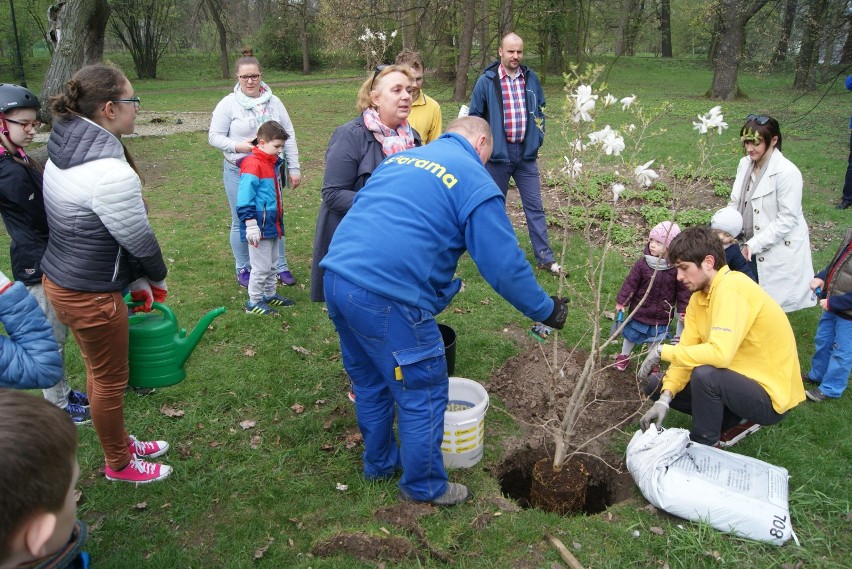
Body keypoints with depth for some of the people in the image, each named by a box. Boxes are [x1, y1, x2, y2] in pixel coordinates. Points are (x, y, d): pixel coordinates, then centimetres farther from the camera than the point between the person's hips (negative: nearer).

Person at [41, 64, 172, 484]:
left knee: (99, 371, 24)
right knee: (111, 380, 11)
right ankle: (119, 464, 33)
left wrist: (137, 281, 8)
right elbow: (139, 239, -17)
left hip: (58, 279, 9)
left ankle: (120, 442, 45)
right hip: (91, 294, -9)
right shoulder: (111, 172, -28)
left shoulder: (62, 150, 2)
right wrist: (159, 278, 4)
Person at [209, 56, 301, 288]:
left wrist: (293, 168, 3)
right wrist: (237, 146, -22)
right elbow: (214, 136, -3)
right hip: (239, 172, -2)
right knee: (241, 222, 7)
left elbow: (289, 136, 5)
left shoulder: (274, 102, 2)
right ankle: (243, 269, 23)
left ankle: (281, 267, 23)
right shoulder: (228, 104, -5)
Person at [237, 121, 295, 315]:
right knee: (261, 266, 0)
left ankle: (270, 294, 35)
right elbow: (245, 199, -22)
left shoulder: (273, 162, 10)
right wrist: (251, 225, -24)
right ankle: (253, 302, 13)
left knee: (271, 263, 20)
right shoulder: (253, 164, -18)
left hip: (273, 225, 9)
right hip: (260, 227, -9)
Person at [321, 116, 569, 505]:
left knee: (370, 383, 26)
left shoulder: (399, 159, 21)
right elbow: (505, 265, -5)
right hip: (386, 298, -8)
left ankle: (380, 463, 45)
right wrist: (545, 310, 10)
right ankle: (424, 486, 30)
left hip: (336, 278, 8)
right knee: (423, 395, 12)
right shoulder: (475, 182, -1)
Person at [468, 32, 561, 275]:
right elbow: (474, 117, -1)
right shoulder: (486, 80, -6)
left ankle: (545, 257, 11)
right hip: (497, 155, -2)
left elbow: (539, 112, 15)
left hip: (526, 155, 3)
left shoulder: (531, 78, 4)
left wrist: (537, 141, 6)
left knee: (535, 207, 5)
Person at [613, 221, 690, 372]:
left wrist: (683, 311, -4)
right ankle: (624, 356, 42)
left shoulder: (677, 268, -16)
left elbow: (683, 291, -7)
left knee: (656, 340, 20)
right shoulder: (642, 264, -16)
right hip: (639, 311, 0)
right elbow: (630, 284, -8)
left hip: (661, 316, 0)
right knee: (631, 334, 18)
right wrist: (621, 302, -6)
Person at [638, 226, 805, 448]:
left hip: (771, 396, -9)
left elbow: (720, 353, -36)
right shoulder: (700, 295, 1)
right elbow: (688, 350, -2)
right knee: (656, 385, 5)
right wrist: (664, 399, -14)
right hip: (743, 380, 9)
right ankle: (737, 421, 10)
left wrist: (663, 351, -24)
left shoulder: (731, 289, -25)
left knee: (705, 375, -35)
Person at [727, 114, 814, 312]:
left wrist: (753, 245, -19)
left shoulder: (787, 173, -18)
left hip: (779, 252, -6)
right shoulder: (745, 164, 2)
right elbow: (736, 203, 8)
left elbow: (787, 219, -18)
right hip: (752, 247, 6)